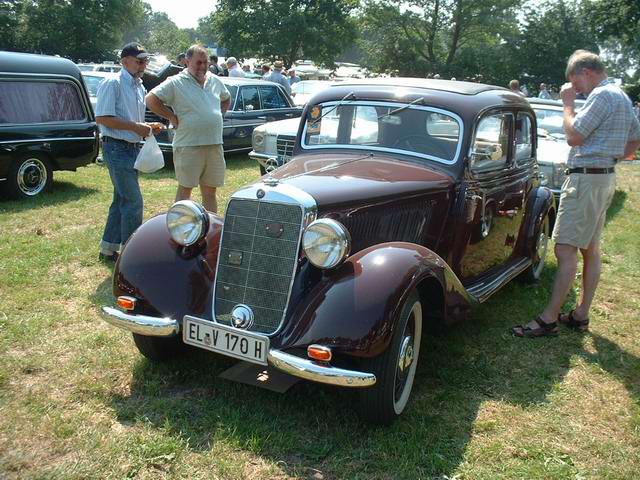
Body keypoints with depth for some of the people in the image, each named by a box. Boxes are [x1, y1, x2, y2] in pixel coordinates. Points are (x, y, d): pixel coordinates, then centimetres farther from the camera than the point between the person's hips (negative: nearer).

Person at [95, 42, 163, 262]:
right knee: (133, 201, -9)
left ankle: (108, 248, 25)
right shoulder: (112, 83, -11)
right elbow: (102, 118, -19)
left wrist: (148, 127, 6)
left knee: (122, 200, 14)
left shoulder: (139, 87, 15)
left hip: (132, 148, 9)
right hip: (117, 148, -9)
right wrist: (135, 126, -20)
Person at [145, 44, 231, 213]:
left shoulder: (215, 81, 12)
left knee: (210, 192, 11)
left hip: (215, 146, 5)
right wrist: (172, 117, -9)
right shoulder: (176, 82, -5)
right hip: (188, 146, -5)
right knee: (185, 189, 1)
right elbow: (150, 99, -10)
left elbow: (226, 99, 30)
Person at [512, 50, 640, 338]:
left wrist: (568, 102, -7)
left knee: (565, 250, -10)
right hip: (605, 177, 11)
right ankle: (580, 315, 20)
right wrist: (609, 154, 16)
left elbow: (573, 136, -17)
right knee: (590, 249, 12)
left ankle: (549, 319, -7)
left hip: (586, 179, -11)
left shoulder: (602, 95, -14)